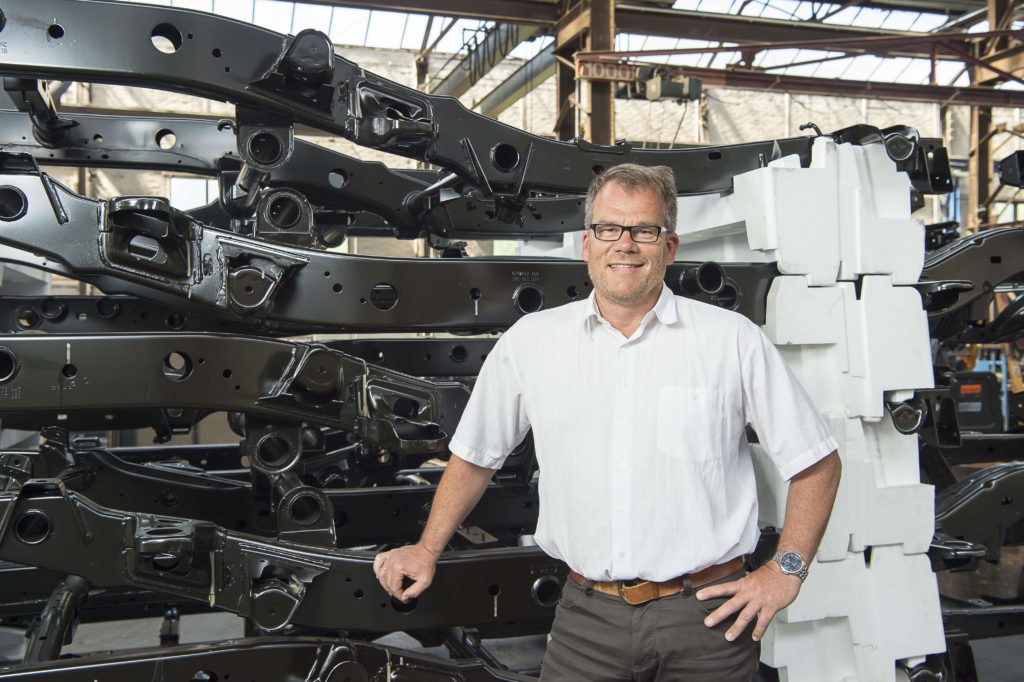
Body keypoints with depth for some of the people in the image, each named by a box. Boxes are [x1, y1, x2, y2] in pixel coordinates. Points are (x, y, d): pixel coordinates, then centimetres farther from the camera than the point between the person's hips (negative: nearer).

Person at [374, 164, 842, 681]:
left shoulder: (734, 341, -3)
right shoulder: (529, 342, 1)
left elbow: (817, 463, 3)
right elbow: (475, 455, 13)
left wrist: (785, 571, -2)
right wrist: (428, 551, 13)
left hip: (706, 614, 0)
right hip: (587, 617, 1)